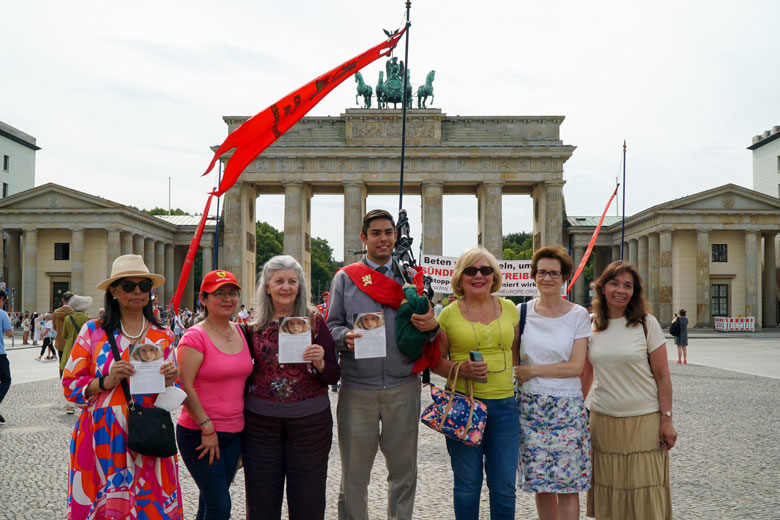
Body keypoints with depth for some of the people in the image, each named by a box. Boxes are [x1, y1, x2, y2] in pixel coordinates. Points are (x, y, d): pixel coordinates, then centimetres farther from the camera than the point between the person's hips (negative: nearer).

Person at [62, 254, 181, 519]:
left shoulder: (163, 336, 8)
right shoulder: (93, 331, 2)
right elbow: (70, 386, 1)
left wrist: (169, 382, -8)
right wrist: (106, 381, -14)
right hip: (101, 437, -1)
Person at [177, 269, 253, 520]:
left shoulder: (240, 332, 8)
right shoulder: (195, 336, -13)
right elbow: (184, 386, -17)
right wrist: (207, 427, -18)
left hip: (234, 432, 6)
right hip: (199, 433, -6)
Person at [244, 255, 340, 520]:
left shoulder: (314, 321, -1)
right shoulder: (254, 324, 2)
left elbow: (333, 376, 0)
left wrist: (320, 364, -20)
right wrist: (240, 417, 3)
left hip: (310, 418, -1)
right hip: (260, 420, 1)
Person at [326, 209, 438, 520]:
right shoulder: (345, 278, 8)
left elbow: (425, 333, 12)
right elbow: (331, 326, 5)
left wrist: (431, 327, -11)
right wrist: (346, 337, -16)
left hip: (403, 388, 1)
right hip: (357, 388, -1)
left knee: (404, 470, 10)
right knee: (354, 473, 7)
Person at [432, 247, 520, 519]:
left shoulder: (509, 309, 7)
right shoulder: (448, 314, 0)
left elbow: (517, 353, 17)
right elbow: (435, 362, 3)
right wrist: (462, 369, -14)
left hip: (504, 405, 2)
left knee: (505, 486, 7)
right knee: (467, 484, 8)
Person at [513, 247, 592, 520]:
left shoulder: (578, 315, -2)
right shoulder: (522, 311, 4)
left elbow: (576, 366, -8)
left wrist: (531, 370, -11)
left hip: (566, 408, -2)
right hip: (530, 406, 2)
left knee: (567, 486, 1)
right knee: (540, 482, 9)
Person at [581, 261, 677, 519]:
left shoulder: (646, 323, -4)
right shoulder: (591, 325, 4)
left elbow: (662, 376, -3)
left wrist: (666, 420, -7)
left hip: (644, 421, -2)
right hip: (602, 420, 3)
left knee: (645, 494, 2)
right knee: (608, 492, 9)